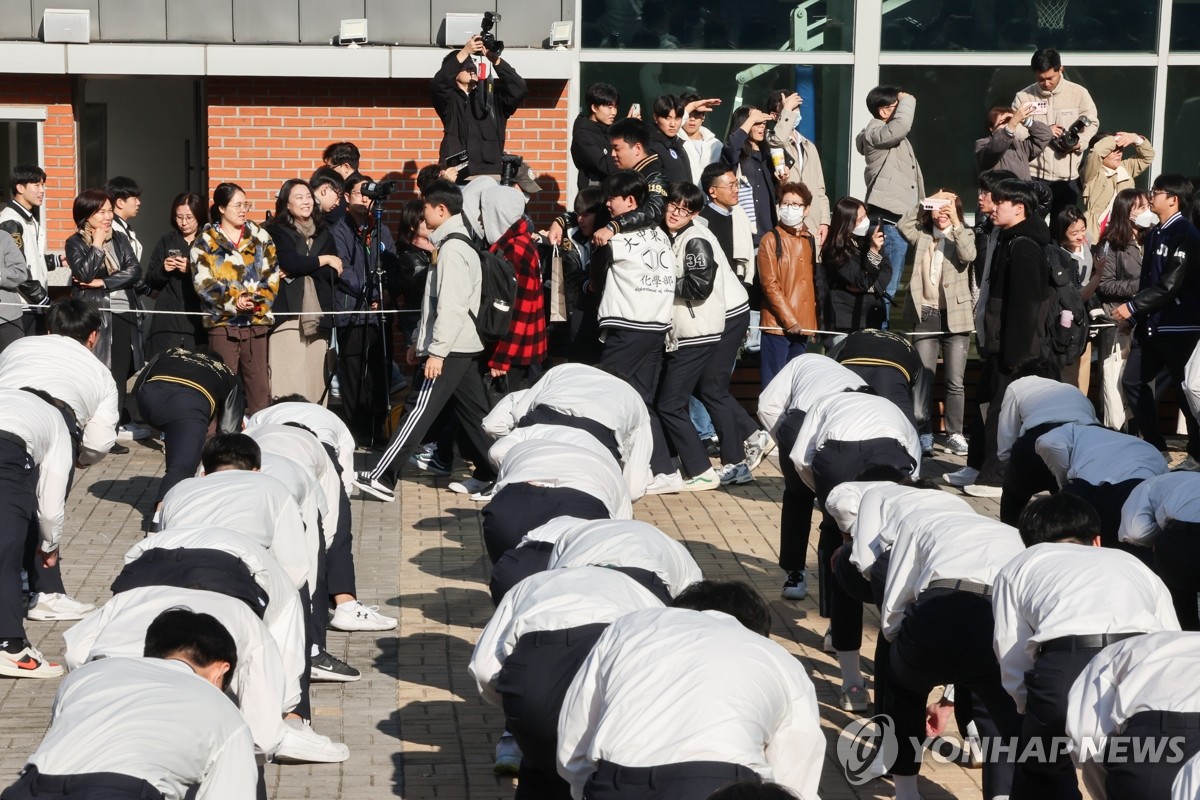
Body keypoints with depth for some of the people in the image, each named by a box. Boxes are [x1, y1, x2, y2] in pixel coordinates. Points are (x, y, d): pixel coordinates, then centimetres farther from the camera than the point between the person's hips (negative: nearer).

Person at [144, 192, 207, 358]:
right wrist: (163, 270, -6)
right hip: (168, 321, 2)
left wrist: (192, 270, -17)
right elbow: (150, 281, 13)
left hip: (198, 321, -2)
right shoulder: (166, 242, 15)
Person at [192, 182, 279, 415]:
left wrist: (261, 300, -10)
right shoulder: (206, 241, 4)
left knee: (260, 382, 2)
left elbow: (272, 274, 7)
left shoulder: (260, 237, 12)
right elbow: (202, 281, -5)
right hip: (223, 320, -2)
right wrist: (233, 300, -15)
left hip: (257, 319, 2)